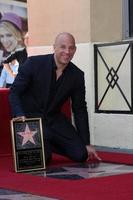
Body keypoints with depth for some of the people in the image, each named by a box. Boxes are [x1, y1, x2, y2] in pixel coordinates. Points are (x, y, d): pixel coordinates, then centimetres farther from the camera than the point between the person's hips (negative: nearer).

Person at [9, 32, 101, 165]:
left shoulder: (77, 75, -3)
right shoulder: (34, 63, -14)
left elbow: (80, 110, 2)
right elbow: (14, 92, -10)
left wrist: (86, 144, 0)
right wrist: (19, 115, -29)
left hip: (54, 119, 5)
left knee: (81, 155, -7)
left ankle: (48, 145, 18)